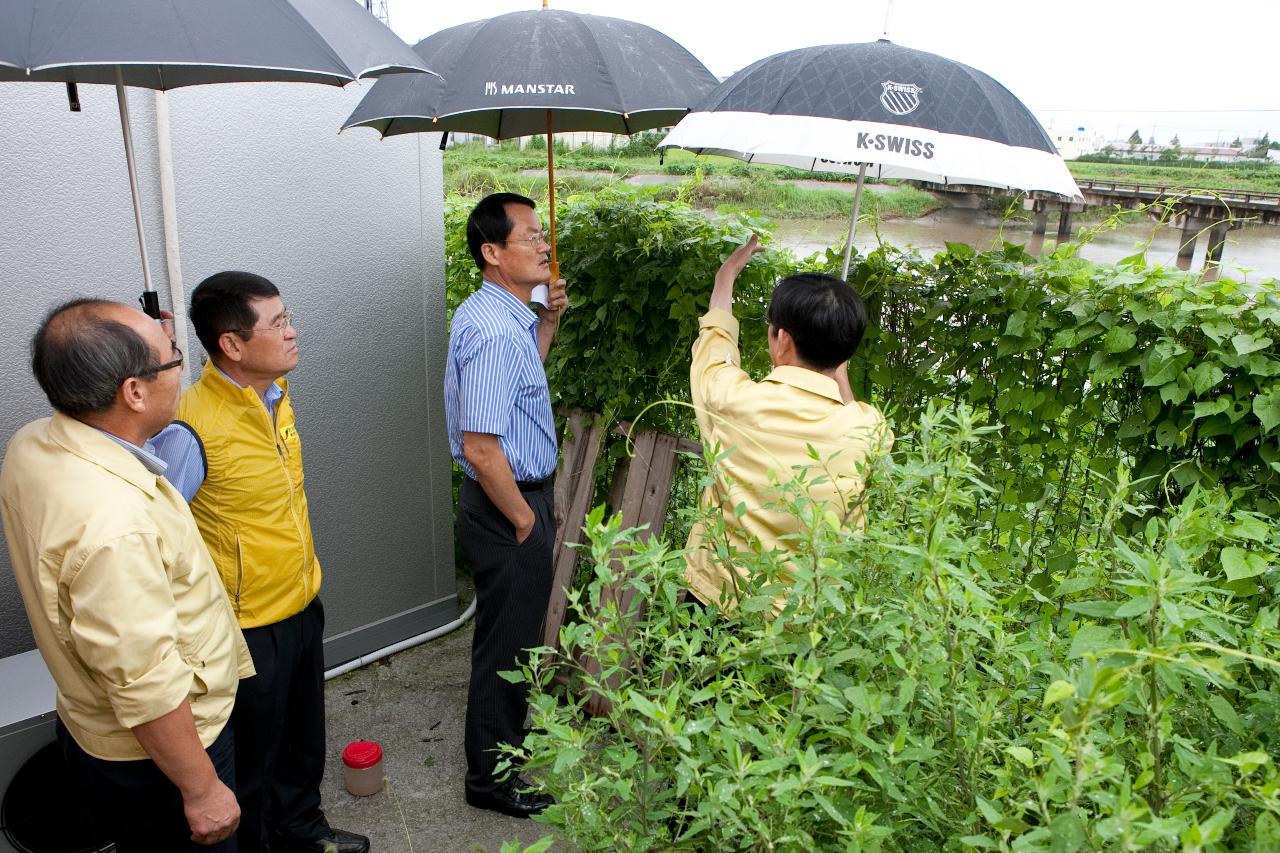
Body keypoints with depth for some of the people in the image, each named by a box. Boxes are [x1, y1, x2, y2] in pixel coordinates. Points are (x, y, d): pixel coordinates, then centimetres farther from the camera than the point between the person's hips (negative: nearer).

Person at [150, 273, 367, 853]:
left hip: (302, 602, 7)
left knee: (303, 738, 26)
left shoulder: (275, 392, -2)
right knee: (250, 761, 15)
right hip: (248, 627, -7)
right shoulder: (191, 429, -27)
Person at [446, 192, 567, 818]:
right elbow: (480, 448, -29)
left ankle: (510, 730, 50)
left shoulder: (504, 314, 5)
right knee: (506, 641, 6)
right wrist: (524, 521, -17)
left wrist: (550, 317, 12)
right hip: (506, 508, -10)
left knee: (514, 632, 27)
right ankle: (489, 778, 25)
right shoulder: (493, 330, -27)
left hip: (518, 498, 10)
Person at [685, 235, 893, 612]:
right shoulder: (870, 430, -20)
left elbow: (716, 338, 3)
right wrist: (838, 371, 14)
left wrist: (728, 273, 20)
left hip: (717, 594, 0)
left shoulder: (732, 400, -21)